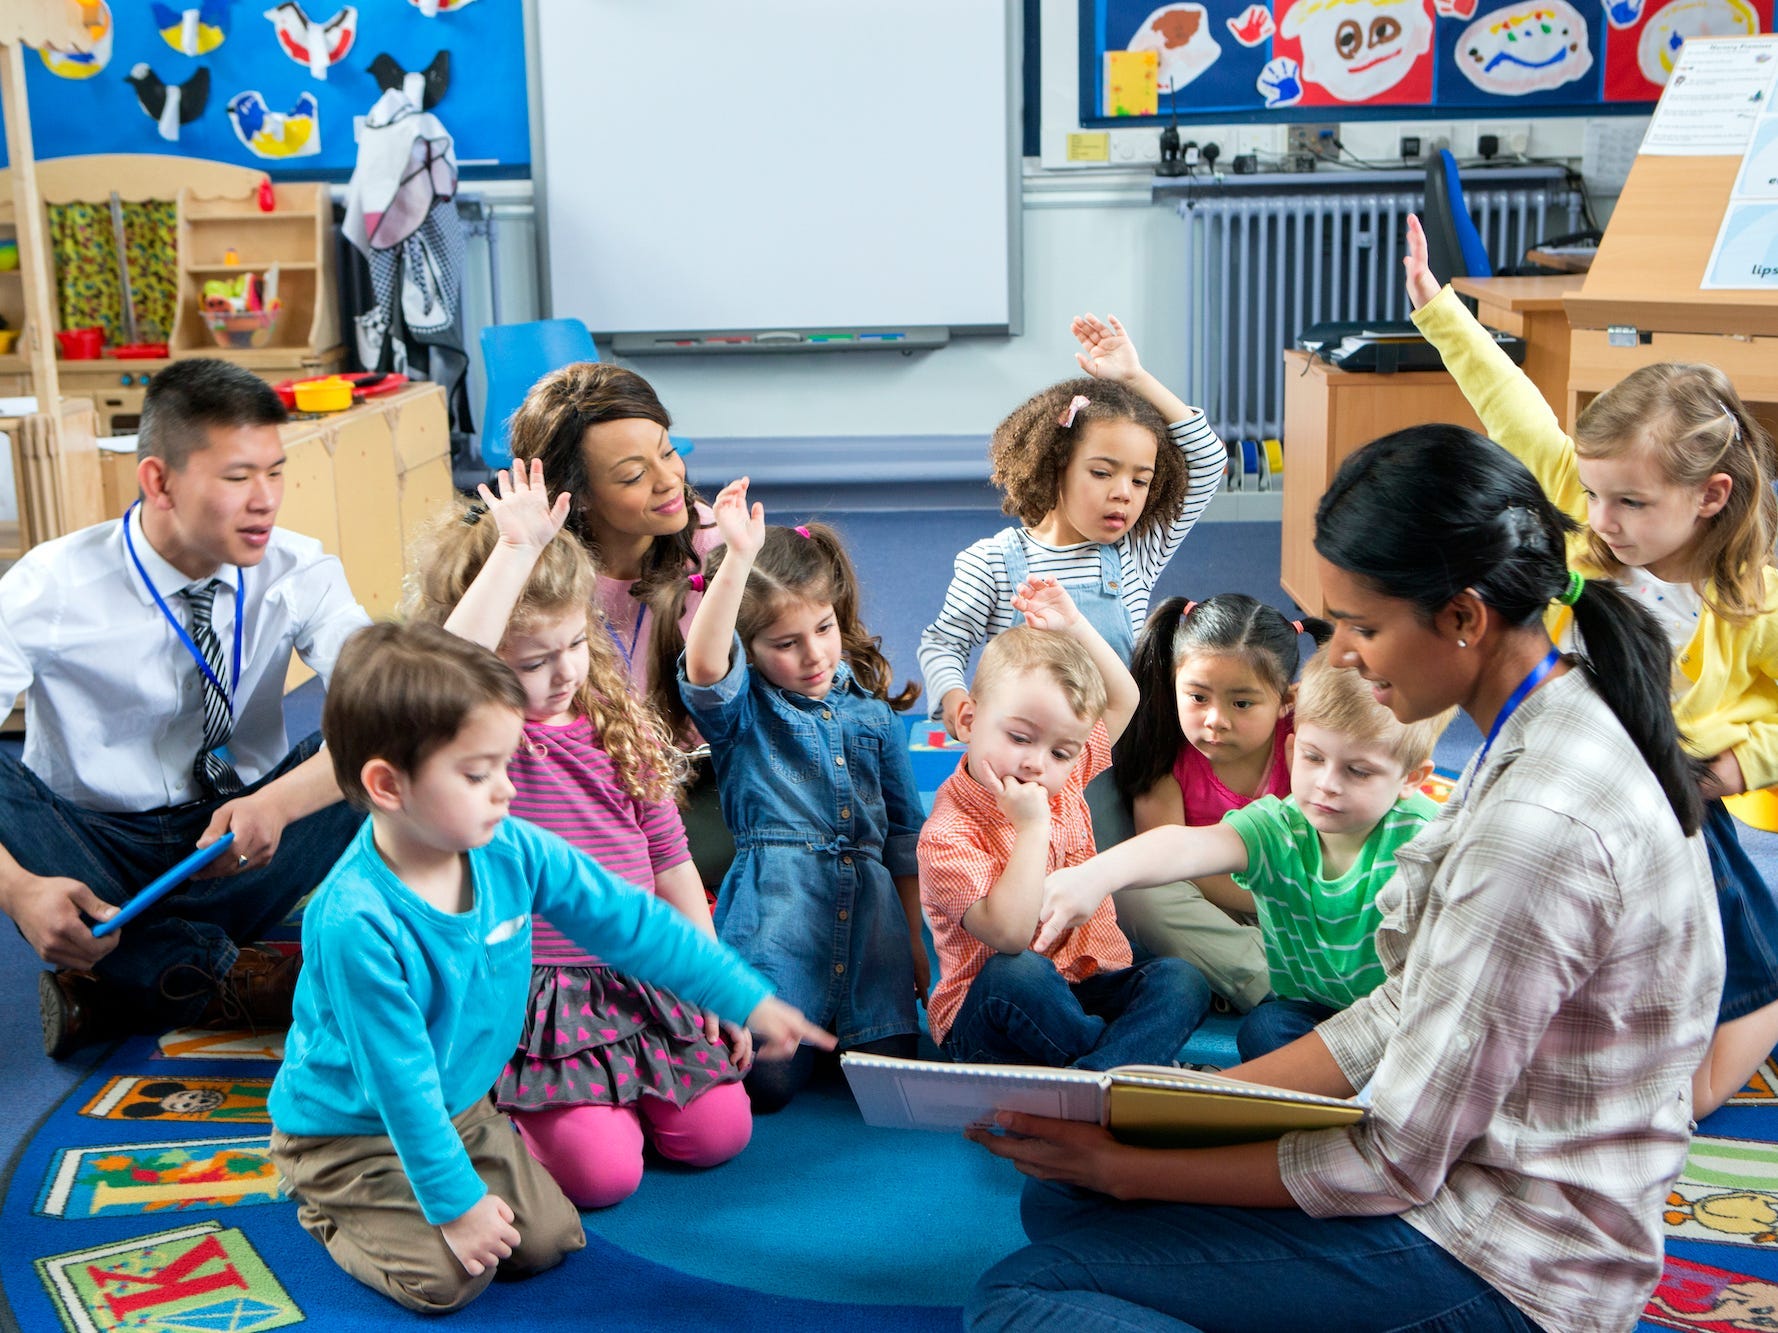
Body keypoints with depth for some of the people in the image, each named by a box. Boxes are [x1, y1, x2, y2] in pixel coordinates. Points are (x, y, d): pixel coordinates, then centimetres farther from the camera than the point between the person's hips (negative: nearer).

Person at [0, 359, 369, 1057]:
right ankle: (213, 975, -29)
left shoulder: (300, 574, -10)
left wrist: (278, 802, -42)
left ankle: (106, 977, -25)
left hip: (236, 849, 2)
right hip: (90, 849, -2)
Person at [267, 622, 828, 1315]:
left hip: (460, 1107, 6)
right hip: (351, 1131, -6)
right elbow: (400, 1079, -26)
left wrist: (752, 1001, -3)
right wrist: (456, 1202, -19)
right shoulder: (356, 921, -34)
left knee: (549, 1241, -1)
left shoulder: (512, 850, -15)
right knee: (449, 1277, -15)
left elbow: (630, 921, -5)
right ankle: (330, 1212, 14)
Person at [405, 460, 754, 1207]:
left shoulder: (620, 723, 6)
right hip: (533, 999, -5)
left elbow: (670, 862, 12)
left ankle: (612, 1092, 24)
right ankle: (495, 1114, 12)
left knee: (718, 1131, -4)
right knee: (602, 1167, -17)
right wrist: (516, 548, -37)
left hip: (640, 979, 6)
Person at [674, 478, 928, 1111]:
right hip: (776, 911, -3)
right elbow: (704, 666, -25)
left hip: (871, 912, 4)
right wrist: (737, 559, -37)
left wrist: (916, 941, 17)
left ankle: (845, 1025, 24)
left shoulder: (872, 708, 14)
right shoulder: (741, 709, 1)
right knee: (764, 1081, -14)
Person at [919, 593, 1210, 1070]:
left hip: (1088, 988, 7)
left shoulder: (1065, 777, 4)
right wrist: (1032, 827, -29)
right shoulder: (947, 834, -19)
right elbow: (1010, 934, -33)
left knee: (1180, 979, -19)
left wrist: (1074, 627, 6)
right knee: (1016, 972, -39)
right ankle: (1140, 1063, -23)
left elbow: (1122, 699, 20)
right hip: (990, 1015, -6)